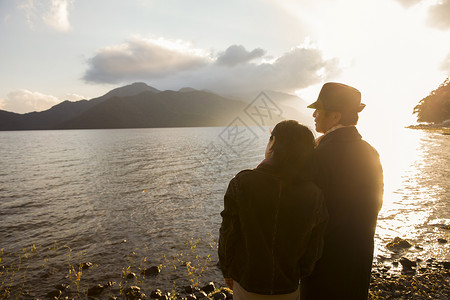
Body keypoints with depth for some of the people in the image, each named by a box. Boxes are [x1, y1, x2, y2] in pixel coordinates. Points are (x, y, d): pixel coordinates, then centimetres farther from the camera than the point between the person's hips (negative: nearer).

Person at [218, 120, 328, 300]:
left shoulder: (242, 183, -20)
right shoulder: (313, 195, -14)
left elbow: (228, 235, -13)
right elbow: (313, 250, -4)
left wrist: (227, 271, 4)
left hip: (247, 285, -1)